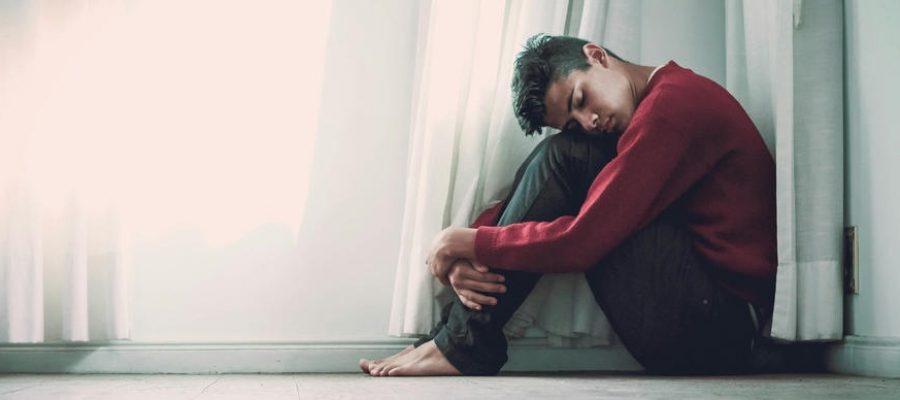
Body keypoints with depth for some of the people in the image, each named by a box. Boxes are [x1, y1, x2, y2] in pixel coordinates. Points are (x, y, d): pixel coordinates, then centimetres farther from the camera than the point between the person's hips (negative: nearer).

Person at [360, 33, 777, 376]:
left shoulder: (674, 102, -15)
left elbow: (582, 241, -21)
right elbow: (533, 196, 10)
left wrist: (471, 243, -9)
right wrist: (464, 258, -7)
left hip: (717, 327, -10)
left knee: (563, 158, -14)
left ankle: (465, 344, -10)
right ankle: (458, 329, 1)